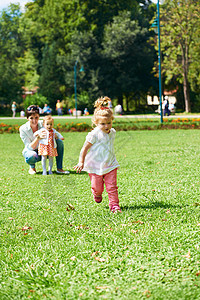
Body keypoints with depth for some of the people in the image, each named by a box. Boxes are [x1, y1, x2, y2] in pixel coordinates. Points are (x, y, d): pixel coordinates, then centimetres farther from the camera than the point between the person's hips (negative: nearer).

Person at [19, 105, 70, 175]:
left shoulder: (42, 124, -14)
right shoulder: (23, 129, -20)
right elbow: (30, 147, -23)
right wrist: (38, 137, -39)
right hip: (30, 151, -3)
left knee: (59, 142, -20)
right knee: (32, 156, -41)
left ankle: (59, 168, -13)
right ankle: (32, 167, -3)